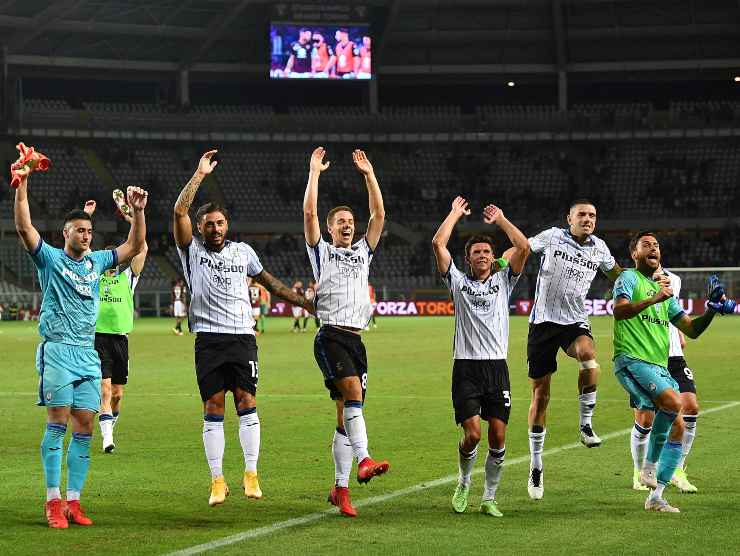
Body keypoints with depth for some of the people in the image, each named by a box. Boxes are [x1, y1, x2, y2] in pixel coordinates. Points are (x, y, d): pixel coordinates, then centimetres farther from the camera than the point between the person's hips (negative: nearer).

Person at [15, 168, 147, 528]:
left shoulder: (97, 261, 16)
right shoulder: (50, 258, 2)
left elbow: (134, 246, 18)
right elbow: (24, 227, -11)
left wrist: (138, 212, 4)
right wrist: (22, 185, -19)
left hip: (88, 354, 5)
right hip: (57, 350, -5)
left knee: (85, 427, 0)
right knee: (58, 424, -9)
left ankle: (73, 502, 4)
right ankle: (53, 502, -6)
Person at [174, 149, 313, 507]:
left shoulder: (243, 251, 14)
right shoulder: (192, 250, 6)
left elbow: (269, 282, 25)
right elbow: (179, 212, -7)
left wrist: (304, 302, 26)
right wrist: (200, 174, -7)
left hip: (242, 336, 2)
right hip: (208, 339, -2)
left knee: (246, 402, -6)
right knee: (213, 409, -2)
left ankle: (251, 474, -1)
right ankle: (217, 481, 1)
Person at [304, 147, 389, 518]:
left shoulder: (363, 252, 21)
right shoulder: (321, 252, 9)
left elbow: (379, 214, 15)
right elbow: (309, 212, -2)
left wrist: (368, 174, 12)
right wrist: (315, 171, 2)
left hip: (356, 339, 5)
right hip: (331, 337, -5)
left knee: (347, 411, 3)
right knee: (353, 393, -27)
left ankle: (340, 487, 4)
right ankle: (364, 460, -36)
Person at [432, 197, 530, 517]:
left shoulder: (503, 281, 13)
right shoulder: (458, 282, 11)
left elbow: (523, 247, 1)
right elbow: (438, 243, 1)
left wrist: (499, 219, 10)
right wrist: (456, 213, 12)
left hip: (497, 367, 2)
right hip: (466, 368, -2)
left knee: (498, 436, -4)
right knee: (472, 434, -12)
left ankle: (489, 498, 9)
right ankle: (464, 483, 16)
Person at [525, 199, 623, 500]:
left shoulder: (598, 247, 8)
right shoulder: (552, 237, -2)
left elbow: (616, 272, 27)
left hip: (575, 321, 2)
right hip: (543, 320, -1)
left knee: (588, 354, -36)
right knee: (540, 395, 1)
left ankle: (585, 425, -19)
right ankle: (536, 467, 15)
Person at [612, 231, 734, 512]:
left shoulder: (665, 289, 25)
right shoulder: (629, 278, 3)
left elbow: (691, 329, 21)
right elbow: (619, 310, -18)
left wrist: (711, 311, 3)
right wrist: (653, 299, -30)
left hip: (659, 367, 8)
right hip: (632, 359, -8)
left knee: (678, 427, -1)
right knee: (673, 402, -30)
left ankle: (656, 496, 5)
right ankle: (649, 466, -12)